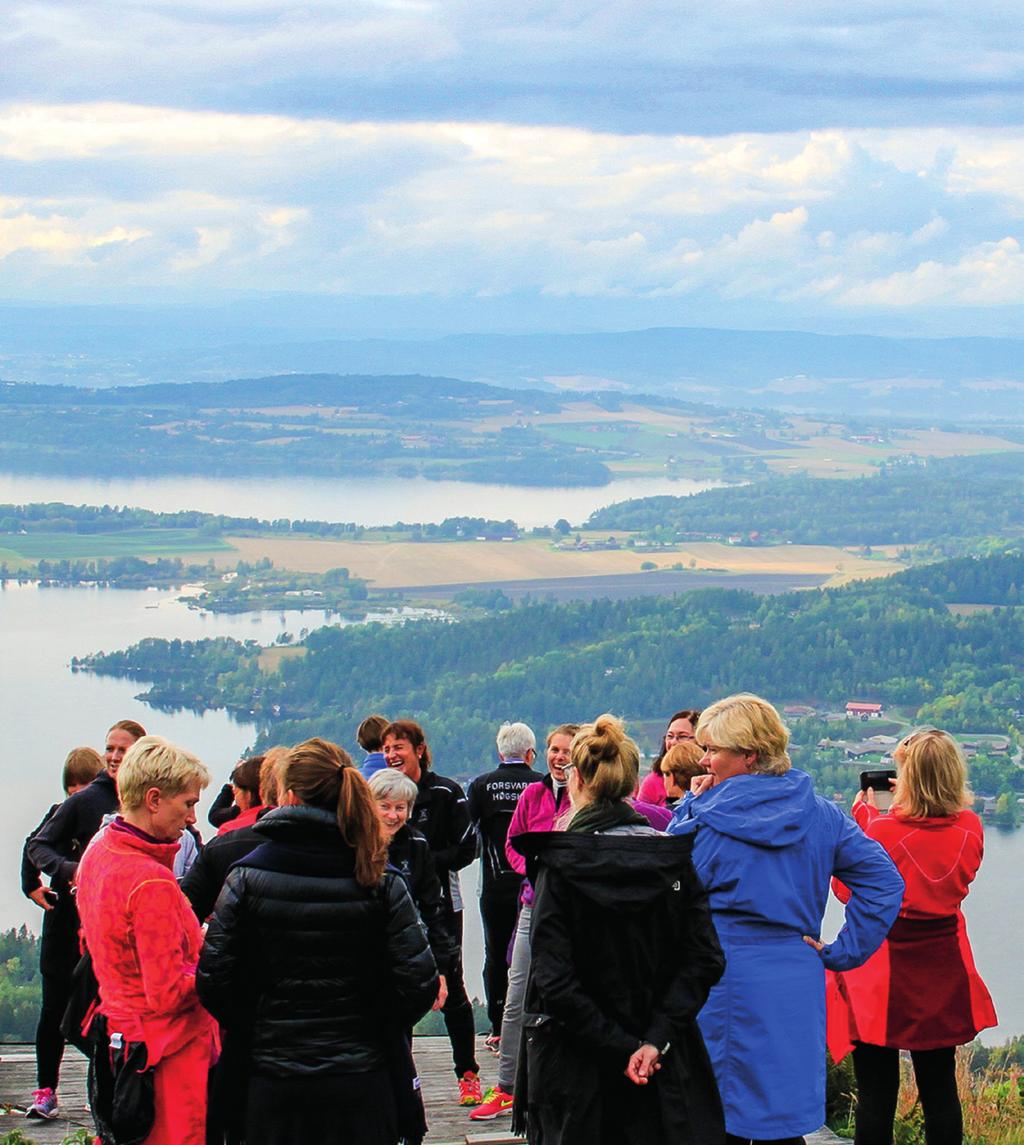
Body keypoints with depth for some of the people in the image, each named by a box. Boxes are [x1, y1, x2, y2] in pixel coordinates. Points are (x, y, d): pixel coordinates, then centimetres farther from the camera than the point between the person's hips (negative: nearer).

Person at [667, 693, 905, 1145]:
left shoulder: (708, 818, -12)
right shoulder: (820, 815, 4)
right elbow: (885, 882, 1)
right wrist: (839, 953, 2)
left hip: (724, 983, -5)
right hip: (797, 983, 5)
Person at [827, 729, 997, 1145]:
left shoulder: (883, 831, -20)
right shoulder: (971, 829, -6)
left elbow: (845, 888, -4)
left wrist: (862, 812, 2)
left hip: (883, 976, -4)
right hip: (943, 975, 5)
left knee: (876, 1095, 2)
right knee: (940, 1088, 14)